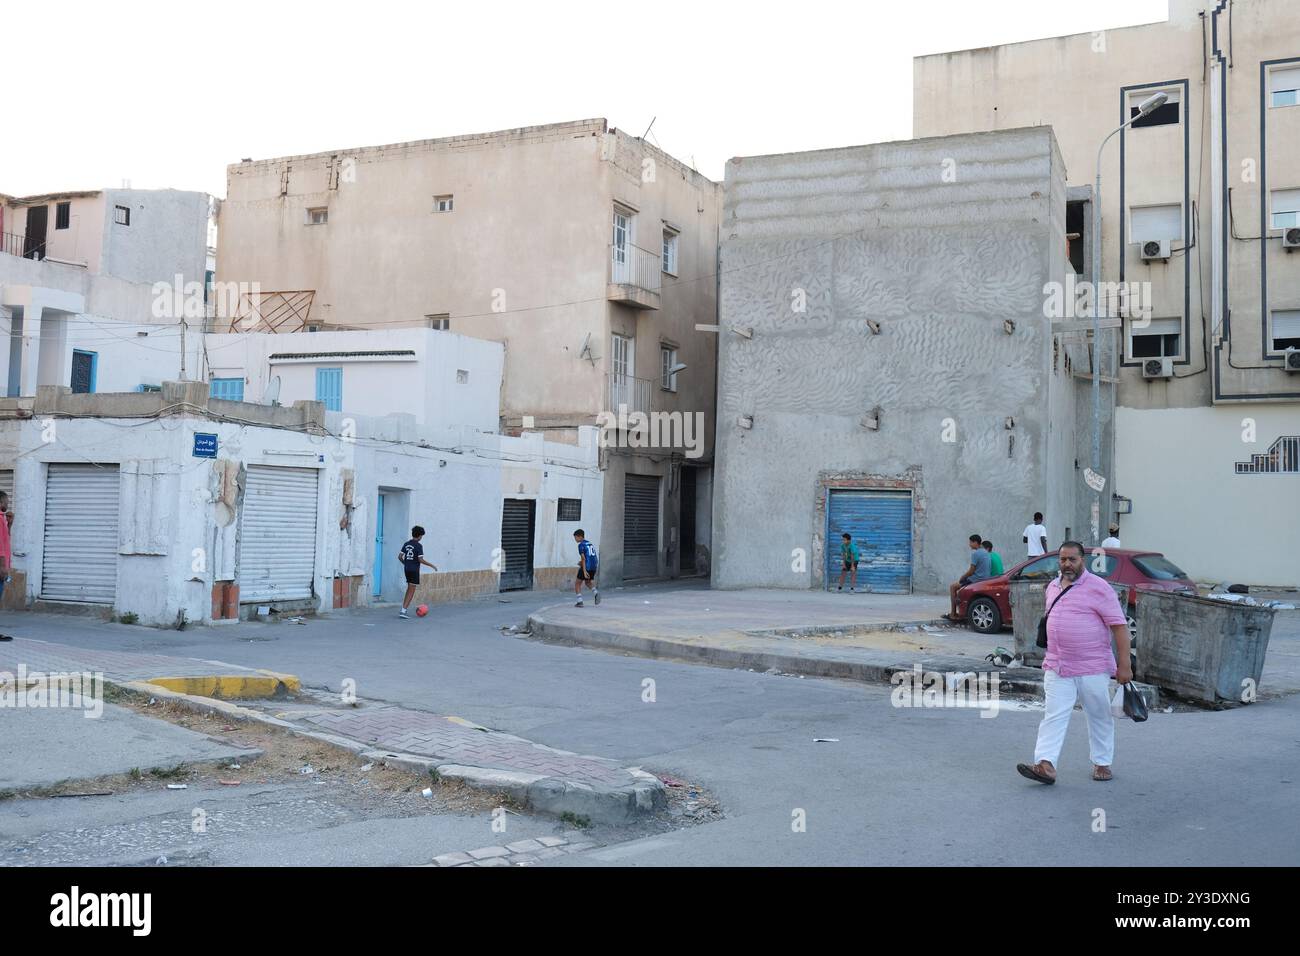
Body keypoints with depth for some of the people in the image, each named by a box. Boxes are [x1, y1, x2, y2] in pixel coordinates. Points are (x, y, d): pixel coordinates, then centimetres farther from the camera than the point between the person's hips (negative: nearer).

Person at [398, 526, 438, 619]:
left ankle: (403, 609, 15)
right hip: (414, 570, -7)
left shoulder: (406, 544, 7)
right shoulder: (419, 546, -12)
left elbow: (400, 557, 7)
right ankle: (403, 612, -9)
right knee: (411, 591, -3)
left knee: (409, 589, 18)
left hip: (407, 569, 7)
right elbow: (421, 560, -17)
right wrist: (432, 566, -8)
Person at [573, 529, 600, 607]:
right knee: (588, 582, 24)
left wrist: (584, 571, -19)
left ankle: (580, 601, 2)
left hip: (586, 567, -7)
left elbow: (583, 558, -15)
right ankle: (595, 592, -4)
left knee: (577, 583, 8)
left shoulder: (581, 545, -7)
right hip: (594, 567, 7)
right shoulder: (590, 544, 16)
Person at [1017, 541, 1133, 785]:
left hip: (1093, 668, -5)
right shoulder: (1052, 587, 12)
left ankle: (1102, 763, 24)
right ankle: (1045, 764, -11)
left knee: (1100, 717, 10)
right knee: (1054, 716, -4)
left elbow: (1119, 626, -10)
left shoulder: (1098, 588, -9)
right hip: (1057, 668, 5)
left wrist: (1124, 665, -15)